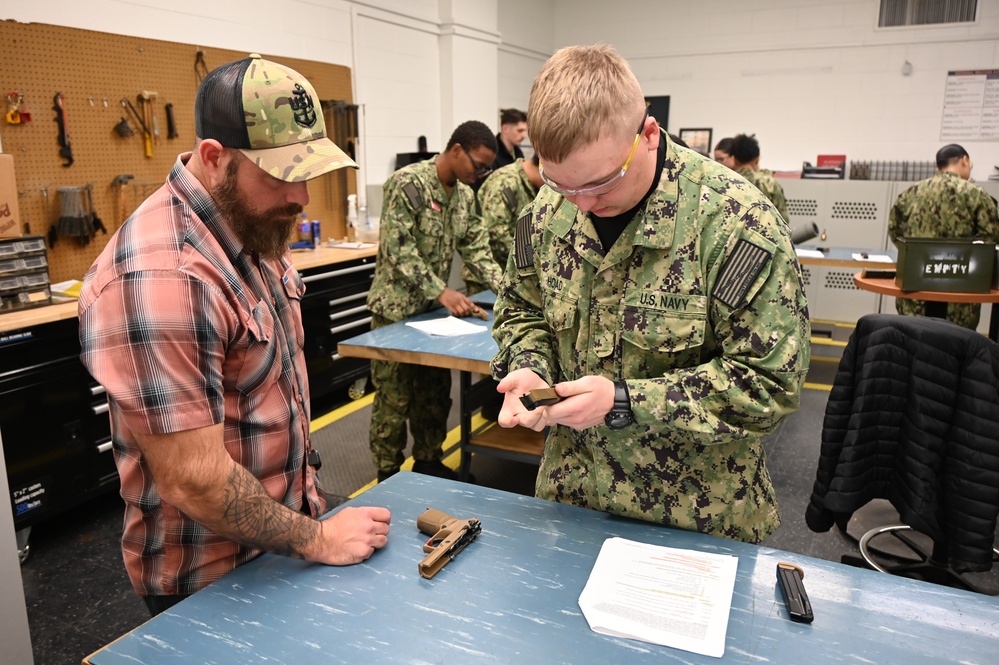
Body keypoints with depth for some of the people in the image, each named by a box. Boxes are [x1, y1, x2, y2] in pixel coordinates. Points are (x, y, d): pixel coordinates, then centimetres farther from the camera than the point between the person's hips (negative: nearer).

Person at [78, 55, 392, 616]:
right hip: (211, 584, -8)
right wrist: (316, 540, -18)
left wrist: (308, 492, 12)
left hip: (283, 532, 8)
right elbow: (193, 482, -29)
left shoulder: (253, 229, -1)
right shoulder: (160, 276, -31)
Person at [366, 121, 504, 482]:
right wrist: (442, 292, -26)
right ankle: (388, 474, 16)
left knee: (435, 391, 15)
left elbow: (476, 248, 9)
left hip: (434, 308, 8)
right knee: (394, 396, 1)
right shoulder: (407, 183, -17)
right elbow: (398, 250, -22)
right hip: (397, 307, -7)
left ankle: (428, 461, 30)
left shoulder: (465, 194, 7)